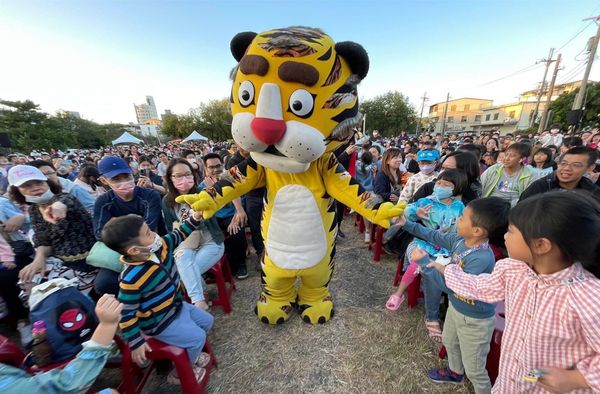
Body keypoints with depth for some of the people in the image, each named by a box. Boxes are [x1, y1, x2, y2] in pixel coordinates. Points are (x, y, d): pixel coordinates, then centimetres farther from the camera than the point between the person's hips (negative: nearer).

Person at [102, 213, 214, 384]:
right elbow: (126, 314, -24)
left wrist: (195, 217, -15)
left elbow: (179, 235, 0)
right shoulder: (132, 279, -34)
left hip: (176, 306, 8)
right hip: (160, 322, -8)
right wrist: (136, 343, -16)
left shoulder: (159, 247, -15)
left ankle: (189, 354, 41)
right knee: (197, 337, -5)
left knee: (207, 320, 16)